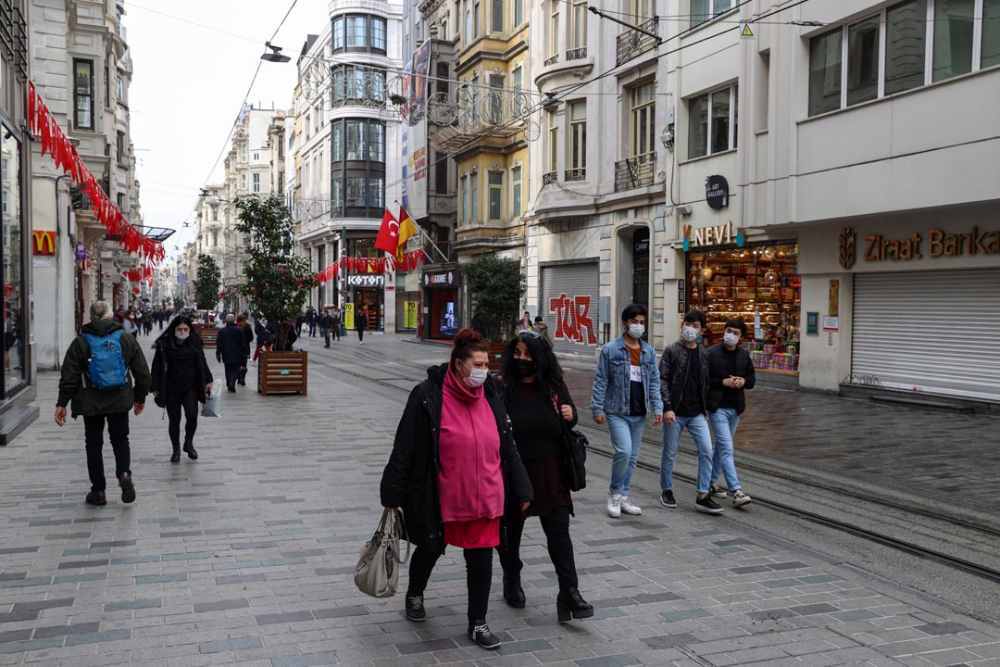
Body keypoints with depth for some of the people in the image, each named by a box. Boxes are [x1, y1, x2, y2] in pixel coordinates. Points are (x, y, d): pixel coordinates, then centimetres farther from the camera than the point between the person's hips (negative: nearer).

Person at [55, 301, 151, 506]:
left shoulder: (80, 342, -5)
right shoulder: (126, 339, 0)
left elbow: (69, 376, -6)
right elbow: (142, 372, 2)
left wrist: (62, 404, 0)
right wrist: (140, 397, 13)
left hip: (91, 402, -1)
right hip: (120, 401, 1)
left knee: (94, 443, 10)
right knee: (120, 439, 17)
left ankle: (98, 491, 12)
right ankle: (124, 473, -9)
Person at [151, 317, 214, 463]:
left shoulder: (195, 343, 2)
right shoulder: (164, 344, -5)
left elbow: (202, 363, 10)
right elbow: (157, 367, -2)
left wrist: (208, 380, 5)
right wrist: (155, 387, -5)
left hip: (190, 387, 1)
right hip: (171, 388, -1)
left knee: (192, 416, -12)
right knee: (174, 420, 6)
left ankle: (189, 443, 14)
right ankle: (176, 449, 23)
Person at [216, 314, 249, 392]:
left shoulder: (222, 331, -2)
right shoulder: (240, 330, -7)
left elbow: (219, 343, 0)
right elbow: (244, 343, -4)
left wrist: (218, 354, 7)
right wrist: (245, 353, 4)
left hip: (226, 355, 2)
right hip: (237, 355, -2)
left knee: (228, 371, 15)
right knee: (235, 370, 3)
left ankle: (229, 385, 20)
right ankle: (232, 383, -19)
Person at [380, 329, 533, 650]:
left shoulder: (491, 396, 1)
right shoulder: (428, 396, -13)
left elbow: (507, 446, 8)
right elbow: (405, 448, -10)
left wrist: (521, 490, 8)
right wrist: (392, 495, -9)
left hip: (485, 498, 3)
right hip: (439, 498, -3)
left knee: (481, 558, 6)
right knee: (430, 549, 18)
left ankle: (478, 623, 22)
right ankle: (415, 595, 48)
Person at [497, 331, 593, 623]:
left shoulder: (553, 386, 2)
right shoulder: (503, 388, -8)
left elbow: (570, 410, 16)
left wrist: (571, 415, -6)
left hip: (550, 471, 2)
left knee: (559, 530, -1)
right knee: (511, 528, 14)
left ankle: (569, 593, 3)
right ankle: (512, 582, 36)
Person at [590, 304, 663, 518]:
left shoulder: (649, 351, 8)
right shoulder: (611, 350, -5)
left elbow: (654, 382, 9)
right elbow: (601, 381, -4)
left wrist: (657, 408, -1)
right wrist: (597, 409, -8)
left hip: (639, 413, 5)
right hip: (617, 412, -5)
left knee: (632, 457, 10)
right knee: (624, 451, -17)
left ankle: (623, 498, 22)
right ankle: (614, 493, 5)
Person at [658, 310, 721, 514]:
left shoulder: (703, 354, 9)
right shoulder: (672, 350, -5)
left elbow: (705, 384, 16)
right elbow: (662, 381, -10)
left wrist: (704, 408, 14)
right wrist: (667, 408, -17)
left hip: (697, 414, 4)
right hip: (675, 413, -4)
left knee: (707, 451, -7)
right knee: (669, 454, 8)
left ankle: (703, 497, 0)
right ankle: (666, 491, 26)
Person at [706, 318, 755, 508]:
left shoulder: (744, 355, 8)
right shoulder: (711, 353, -9)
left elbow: (752, 379, 15)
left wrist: (743, 381, -7)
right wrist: (723, 382, -18)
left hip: (735, 407, 6)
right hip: (717, 407, -6)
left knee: (721, 446, 16)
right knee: (727, 448, -12)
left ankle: (710, 482, 31)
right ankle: (736, 492, -16)